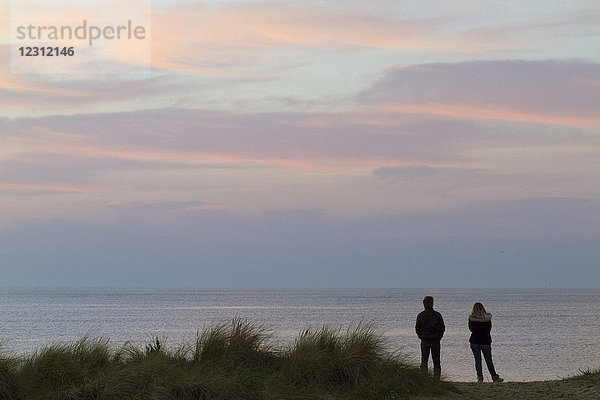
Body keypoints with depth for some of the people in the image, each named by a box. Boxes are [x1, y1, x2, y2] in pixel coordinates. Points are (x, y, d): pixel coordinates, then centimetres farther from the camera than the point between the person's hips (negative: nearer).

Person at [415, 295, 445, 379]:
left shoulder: (421, 315, -2)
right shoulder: (437, 315, -1)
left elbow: (417, 328, -1)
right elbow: (442, 328, 1)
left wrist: (421, 337, 10)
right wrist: (439, 337, 10)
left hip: (425, 340, 0)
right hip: (435, 340, 0)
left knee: (424, 360, 4)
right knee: (436, 360, 5)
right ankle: (437, 377, 2)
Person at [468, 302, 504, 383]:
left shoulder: (471, 318, -7)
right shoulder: (487, 317, -5)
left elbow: (471, 329, 2)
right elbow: (489, 329, 3)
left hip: (474, 341, -1)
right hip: (486, 341, 1)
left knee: (477, 360, 6)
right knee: (489, 360, 9)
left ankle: (480, 377, 1)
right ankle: (494, 377, 12)